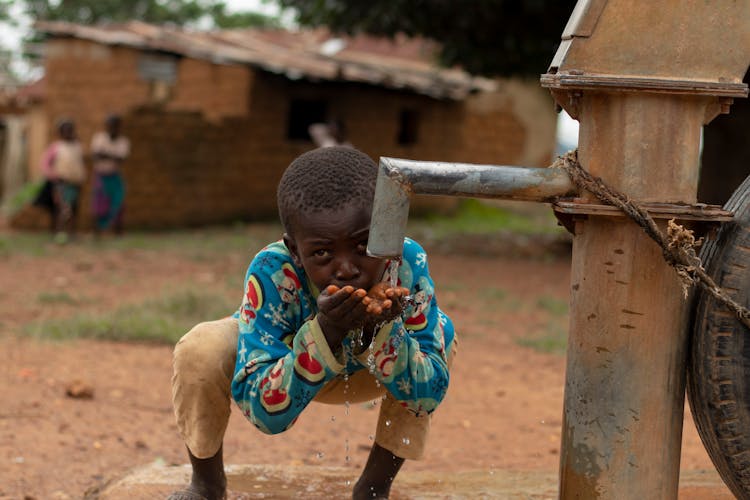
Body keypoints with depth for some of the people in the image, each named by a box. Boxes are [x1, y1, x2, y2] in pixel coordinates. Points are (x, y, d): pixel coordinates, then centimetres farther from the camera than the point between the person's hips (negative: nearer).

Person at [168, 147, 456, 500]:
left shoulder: (408, 263, -32)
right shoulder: (271, 273, -37)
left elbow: (431, 393, -28)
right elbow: (265, 413, -37)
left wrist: (381, 329, -46)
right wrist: (327, 334, -51)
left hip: (356, 374, 2)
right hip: (282, 366, -2)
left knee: (442, 333, -22)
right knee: (200, 351, -31)